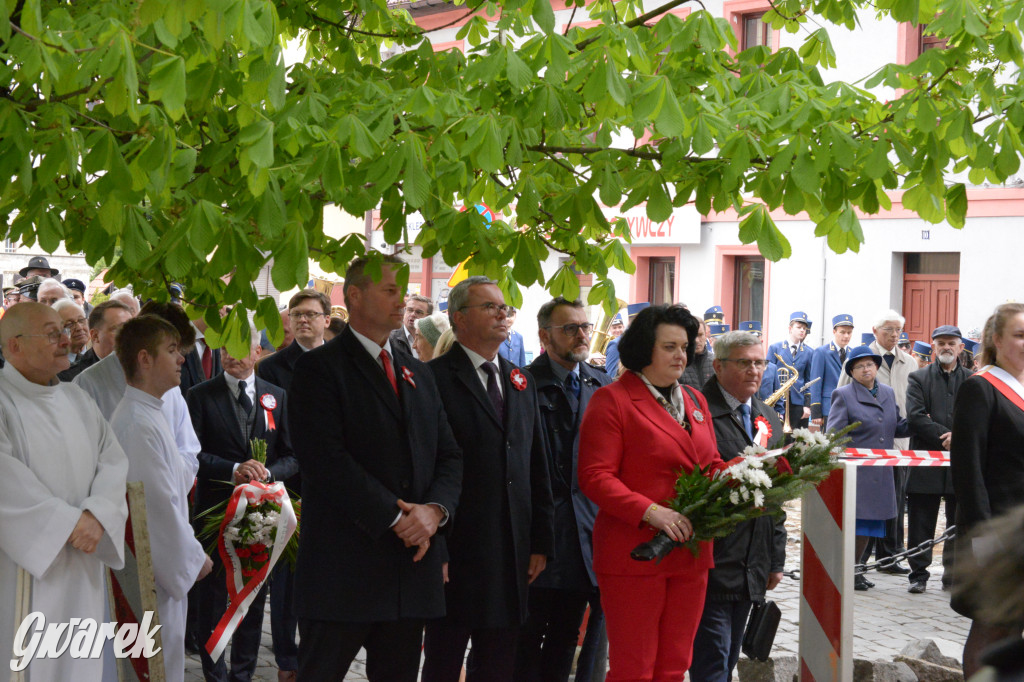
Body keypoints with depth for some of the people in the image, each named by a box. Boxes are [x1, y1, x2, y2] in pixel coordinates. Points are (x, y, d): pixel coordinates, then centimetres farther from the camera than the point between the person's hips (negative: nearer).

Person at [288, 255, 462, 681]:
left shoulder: (418, 374, 18)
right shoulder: (319, 369, -4)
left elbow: (449, 455, 13)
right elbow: (326, 460, -16)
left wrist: (435, 510, -7)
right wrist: (393, 518, -17)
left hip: (411, 564, 6)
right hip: (344, 567, -6)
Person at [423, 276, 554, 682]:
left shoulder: (521, 383, 15)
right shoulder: (435, 378, -7)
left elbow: (536, 468, 16)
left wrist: (540, 542, 10)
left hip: (513, 556, 6)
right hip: (456, 553, -6)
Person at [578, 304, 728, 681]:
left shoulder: (695, 401, 17)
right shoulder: (612, 400, -6)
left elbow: (712, 466, 22)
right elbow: (595, 476, -13)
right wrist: (651, 512, -23)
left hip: (690, 554, 7)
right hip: (634, 555, -7)